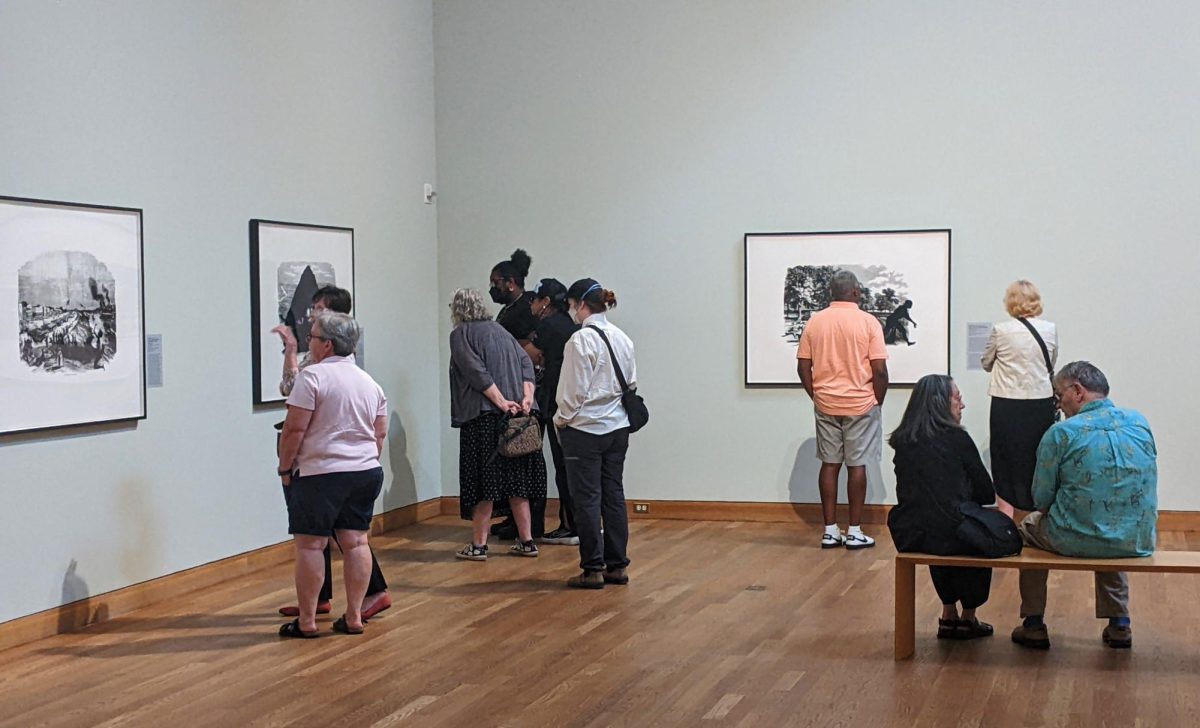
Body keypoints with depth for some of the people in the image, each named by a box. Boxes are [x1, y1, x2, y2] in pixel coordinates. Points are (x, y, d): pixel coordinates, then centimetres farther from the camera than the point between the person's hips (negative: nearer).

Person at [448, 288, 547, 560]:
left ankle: (478, 545, -1)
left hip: (483, 416, -6)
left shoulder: (461, 334, -1)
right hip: (517, 415, 6)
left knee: (482, 481, -3)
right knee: (515, 477, 10)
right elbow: (525, 363, 7)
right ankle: (526, 541, 11)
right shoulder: (500, 330, 18)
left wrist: (501, 402, -16)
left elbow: (476, 372, -14)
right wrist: (526, 397, -3)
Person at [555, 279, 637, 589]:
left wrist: (561, 420, -1)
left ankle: (593, 569, 3)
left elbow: (575, 390, -15)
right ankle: (617, 565, 15)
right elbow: (631, 383, 11)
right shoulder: (622, 338, 6)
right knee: (613, 495, 11)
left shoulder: (581, 340, -16)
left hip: (585, 428, -7)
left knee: (586, 499, 0)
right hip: (617, 427, 7)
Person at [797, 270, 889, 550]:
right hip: (860, 405, -3)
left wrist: (816, 396, 12)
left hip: (826, 405, 3)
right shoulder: (868, 322, -9)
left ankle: (830, 531, 10)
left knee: (829, 464, 8)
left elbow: (803, 367, 2)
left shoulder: (815, 322, 1)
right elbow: (879, 369, -12)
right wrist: (878, 401, 2)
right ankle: (855, 532, 5)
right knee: (857, 466, 3)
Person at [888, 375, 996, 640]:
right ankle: (968, 618, 32)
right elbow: (986, 494, -1)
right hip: (950, 537, -5)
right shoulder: (957, 439, -7)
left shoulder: (902, 441, 7)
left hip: (908, 537, 5)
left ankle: (949, 615, 36)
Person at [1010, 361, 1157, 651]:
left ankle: (1034, 625, 29)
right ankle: (1119, 623, 34)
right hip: (1138, 542, 4)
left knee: (1030, 526, 28)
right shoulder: (1139, 423, 2)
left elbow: (1041, 499, -5)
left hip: (1077, 541, -4)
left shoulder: (1060, 433, -11)